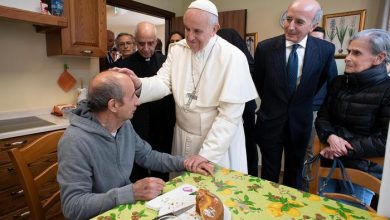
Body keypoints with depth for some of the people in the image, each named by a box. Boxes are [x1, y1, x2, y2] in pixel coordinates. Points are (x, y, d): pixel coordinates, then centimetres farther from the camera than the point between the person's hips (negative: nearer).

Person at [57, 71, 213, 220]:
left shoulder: (125, 125, -2)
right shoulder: (75, 142, -24)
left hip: (127, 207, 6)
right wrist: (131, 193, -32)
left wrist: (184, 163, -3)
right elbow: (73, 206, -24)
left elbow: (147, 156, 9)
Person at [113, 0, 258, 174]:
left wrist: (206, 154, -21)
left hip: (220, 140, -4)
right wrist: (139, 84, -29)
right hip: (183, 137, 4)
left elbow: (230, 114, -20)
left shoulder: (233, 57, -18)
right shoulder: (177, 50, -1)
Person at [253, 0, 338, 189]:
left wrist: (307, 98, 11)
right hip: (270, 120, -1)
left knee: (294, 172, 21)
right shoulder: (265, 48, -12)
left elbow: (331, 80, 9)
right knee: (269, 174, 13)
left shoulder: (325, 50, -10)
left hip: (300, 122, 2)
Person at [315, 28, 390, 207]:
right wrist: (330, 136, -17)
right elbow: (322, 117, 3)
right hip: (330, 162, 4)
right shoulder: (339, 82, 4)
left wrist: (344, 149, -20)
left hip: (363, 170, -4)